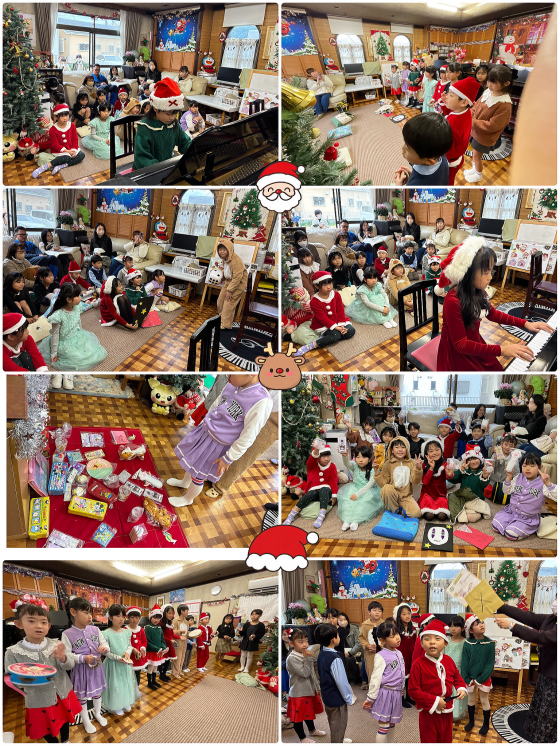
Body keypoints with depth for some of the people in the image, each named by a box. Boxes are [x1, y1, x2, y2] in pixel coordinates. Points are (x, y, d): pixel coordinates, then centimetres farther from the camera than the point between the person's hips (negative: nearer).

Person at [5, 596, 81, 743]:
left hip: (63, 695, 2)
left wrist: (63, 658, -31)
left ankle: (65, 741, 50)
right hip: (39, 701, -2)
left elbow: (70, 665, -9)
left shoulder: (56, 644, -9)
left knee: (65, 721, 23)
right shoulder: (13, 652, -15)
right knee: (46, 732, 16)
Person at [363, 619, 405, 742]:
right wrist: (370, 698, -13)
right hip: (386, 694, -7)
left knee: (391, 725, 17)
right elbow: (376, 678, -16)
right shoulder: (381, 657, -17)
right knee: (383, 727, 1)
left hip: (396, 694, 7)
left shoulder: (399, 653, 6)